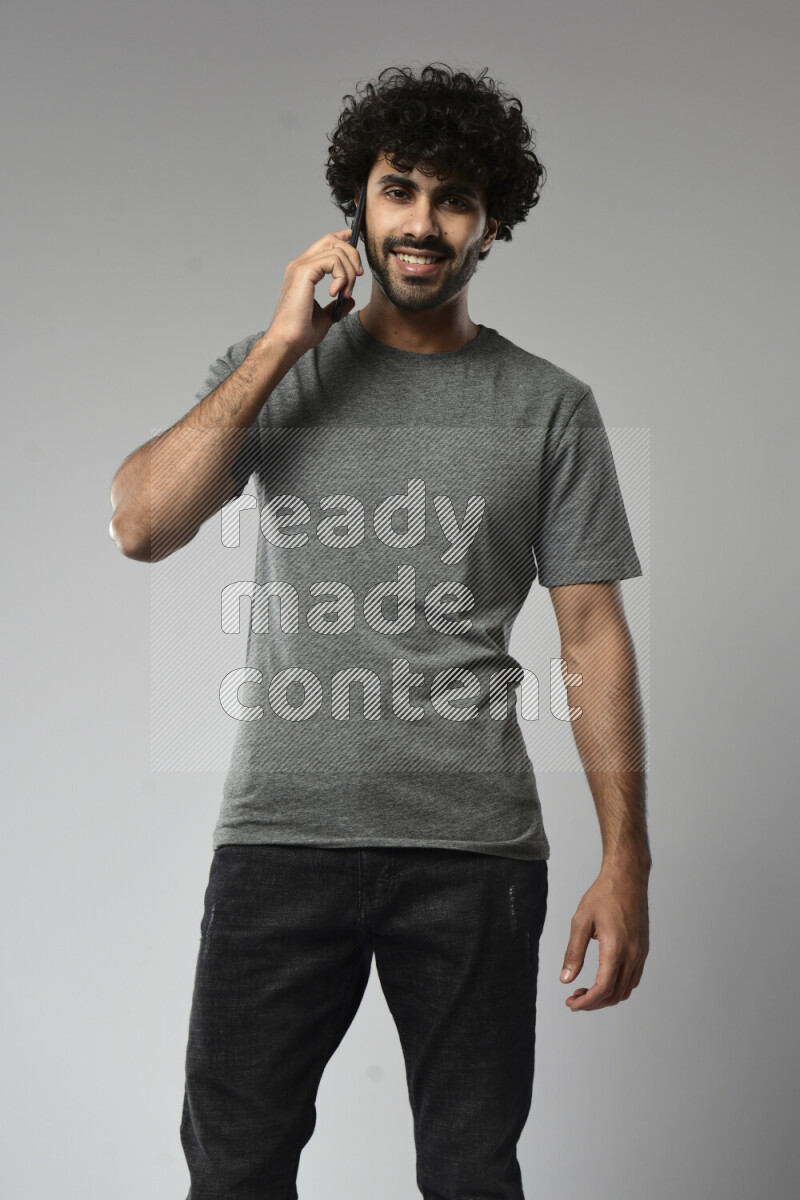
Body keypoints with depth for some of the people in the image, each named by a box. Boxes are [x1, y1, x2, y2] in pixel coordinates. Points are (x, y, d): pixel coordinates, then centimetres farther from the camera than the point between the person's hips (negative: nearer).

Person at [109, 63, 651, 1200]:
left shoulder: (549, 405, 6)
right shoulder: (273, 369, 9)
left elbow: (593, 633, 3)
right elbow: (141, 527, -6)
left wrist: (626, 860, -3)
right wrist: (280, 348, -8)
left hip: (475, 850, 0)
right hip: (280, 835, 1)